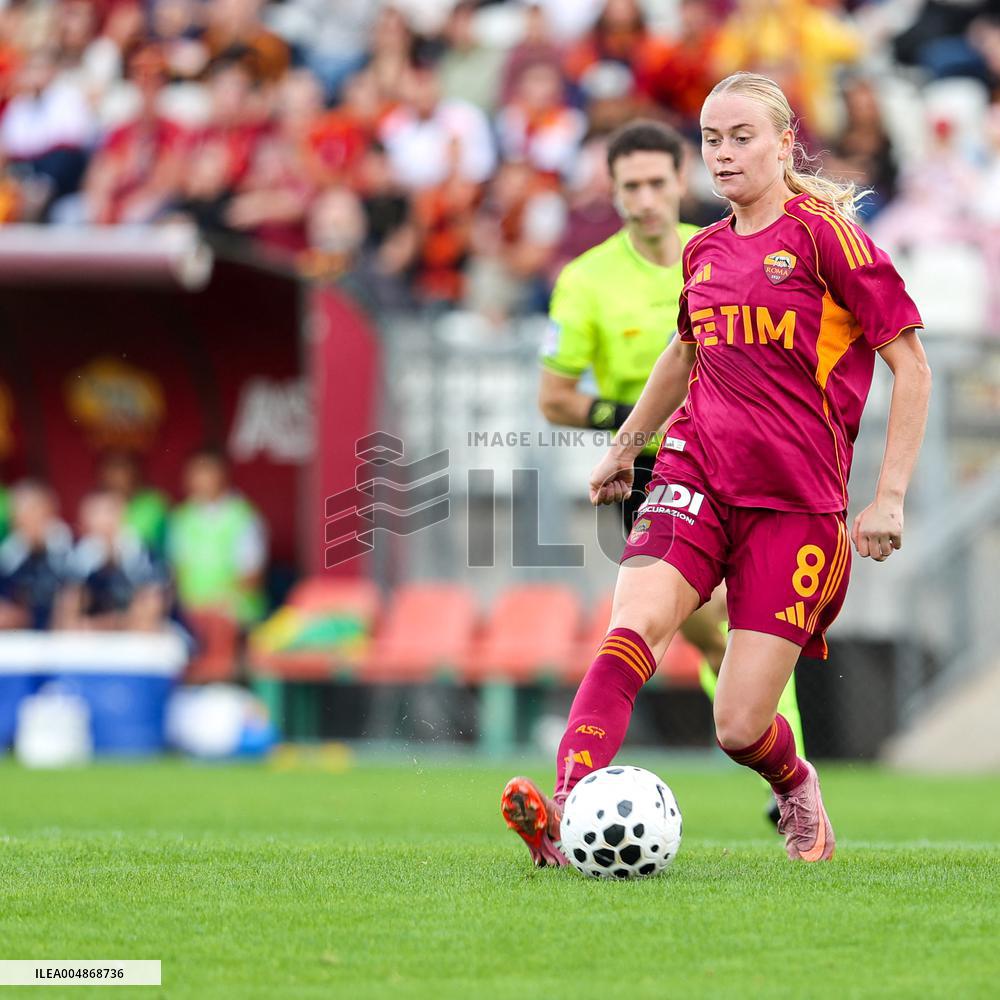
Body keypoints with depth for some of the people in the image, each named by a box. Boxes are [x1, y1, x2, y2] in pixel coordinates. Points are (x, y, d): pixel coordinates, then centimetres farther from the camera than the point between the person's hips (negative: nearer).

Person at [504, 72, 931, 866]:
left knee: (740, 727, -6)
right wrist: (626, 446, 38)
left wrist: (889, 498, -10)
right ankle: (568, 814, -40)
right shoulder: (705, 252, 12)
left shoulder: (824, 235, -5)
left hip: (796, 503, -4)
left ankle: (796, 787, 30)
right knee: (633, 626, -26)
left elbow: (912, 368, -4)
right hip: (697, 474, 4)